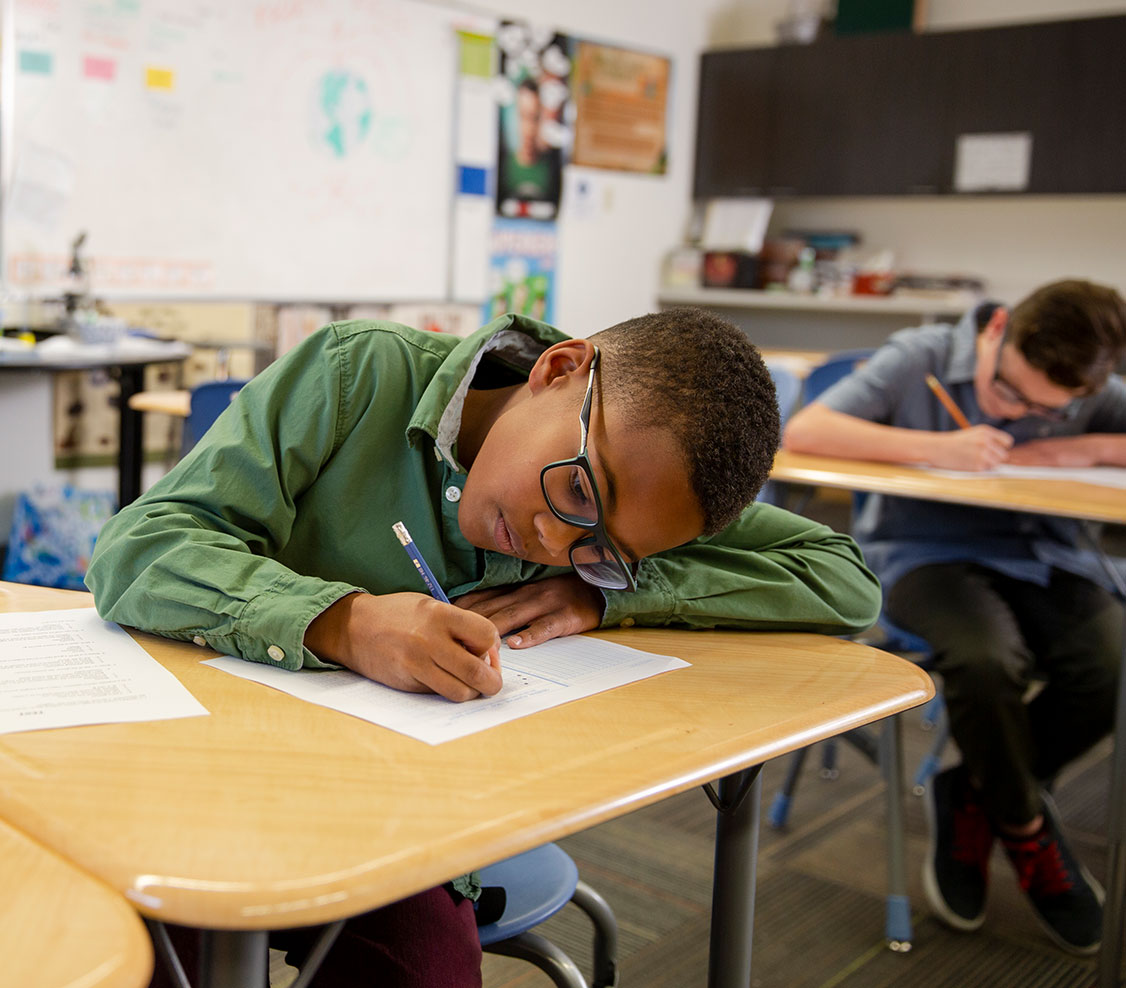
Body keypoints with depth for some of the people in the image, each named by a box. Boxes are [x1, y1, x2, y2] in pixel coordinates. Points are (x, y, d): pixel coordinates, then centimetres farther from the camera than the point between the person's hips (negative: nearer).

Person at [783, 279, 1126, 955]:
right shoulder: (922, 357, -7)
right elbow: (804, 431, -16)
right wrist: (936, 449, -23)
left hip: (1043, 554, 4)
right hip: (928, 551, -3)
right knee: (987, 660, -34)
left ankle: (974, 797, 3)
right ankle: (1027, 832, -2)